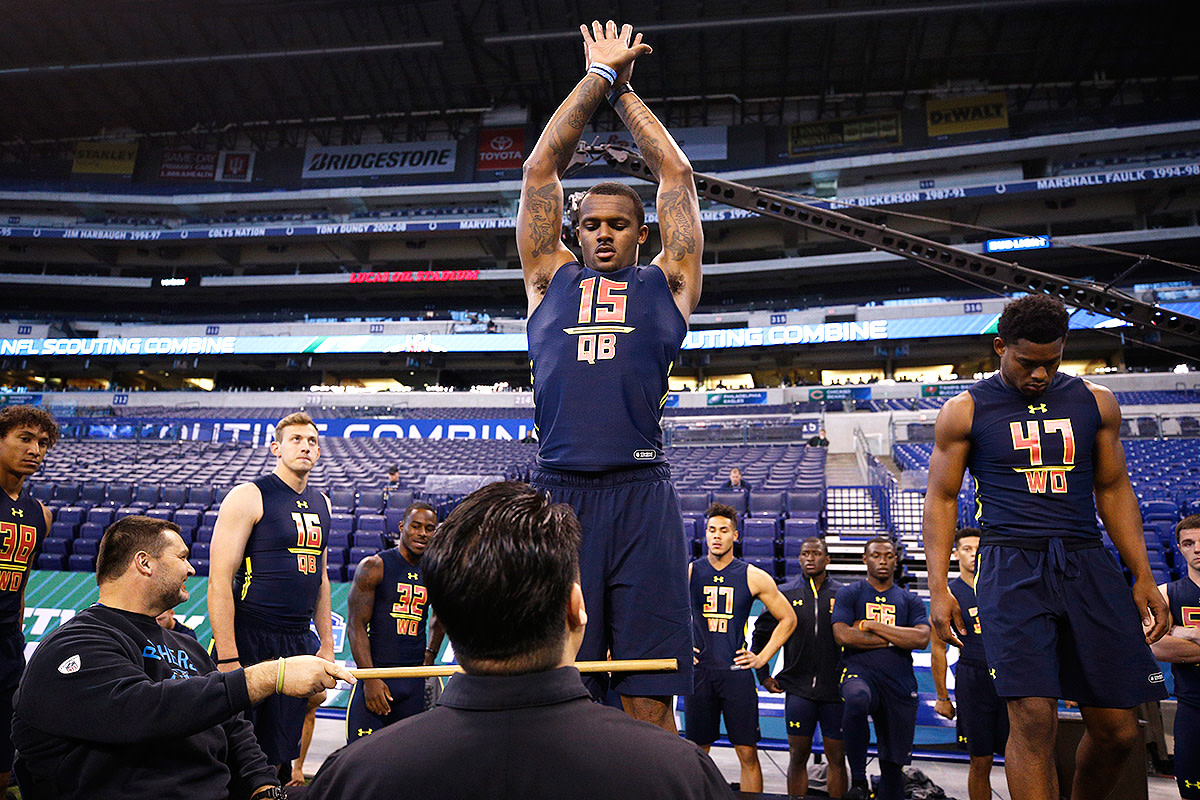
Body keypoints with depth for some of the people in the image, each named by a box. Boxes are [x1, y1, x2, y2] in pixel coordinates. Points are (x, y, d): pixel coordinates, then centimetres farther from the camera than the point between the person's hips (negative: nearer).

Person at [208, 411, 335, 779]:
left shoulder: (321, 504, 11)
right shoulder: (249, 497, -9)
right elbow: (220, 580, -13)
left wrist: (326, 644, 15)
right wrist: (227, 659, -19)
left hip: (299, 644, 6)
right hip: (249, 639, -6)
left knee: (279, 755, 13)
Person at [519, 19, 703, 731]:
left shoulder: (665, 284, 17)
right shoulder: (552, 278, 19)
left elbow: (677, 175, 17)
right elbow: (541, 169, 18)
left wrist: (625, 90, 27)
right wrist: (599, 74, 23)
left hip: (641, 493, -1)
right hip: (557, 491, 1)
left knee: (649, 705, 1)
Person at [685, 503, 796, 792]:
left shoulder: (754, 577, 0)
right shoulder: (689, 573, 1)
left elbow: (788, 619, 9)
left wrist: (763, 657, 3)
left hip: (737, 672, -1)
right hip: (699, 672, 1)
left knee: (747, 753, 1)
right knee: (697, 752, 8)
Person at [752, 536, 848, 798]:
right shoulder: (784, 594, 3)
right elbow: (760, 635, 12)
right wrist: (763, 675, 9)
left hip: (835, 689, 0)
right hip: (797, 689, 0)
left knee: (837, 758, 7)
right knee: (798, 757, 6)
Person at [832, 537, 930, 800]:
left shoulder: (910, 601, 16)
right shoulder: (848, 594, 9)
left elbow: (922, 639, -2)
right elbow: (843, 635, -7)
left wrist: (873, 625, -5)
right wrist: (897, 639, -2)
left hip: (900, 684, 3)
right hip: (860, 673, -3)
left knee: (894, 761, 3)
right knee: (857, 699, -37)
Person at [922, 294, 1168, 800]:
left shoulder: (1095, 402, 12)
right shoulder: (964, 412, 3)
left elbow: (1113, 490, 17)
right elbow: (941, 498, 3)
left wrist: (1144, 578, 10)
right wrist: (938, 588, -5)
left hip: (1088, 564, 4)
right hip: (1013, 566, -3)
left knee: (1118, 730, 4)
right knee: (1034, 720, -13)